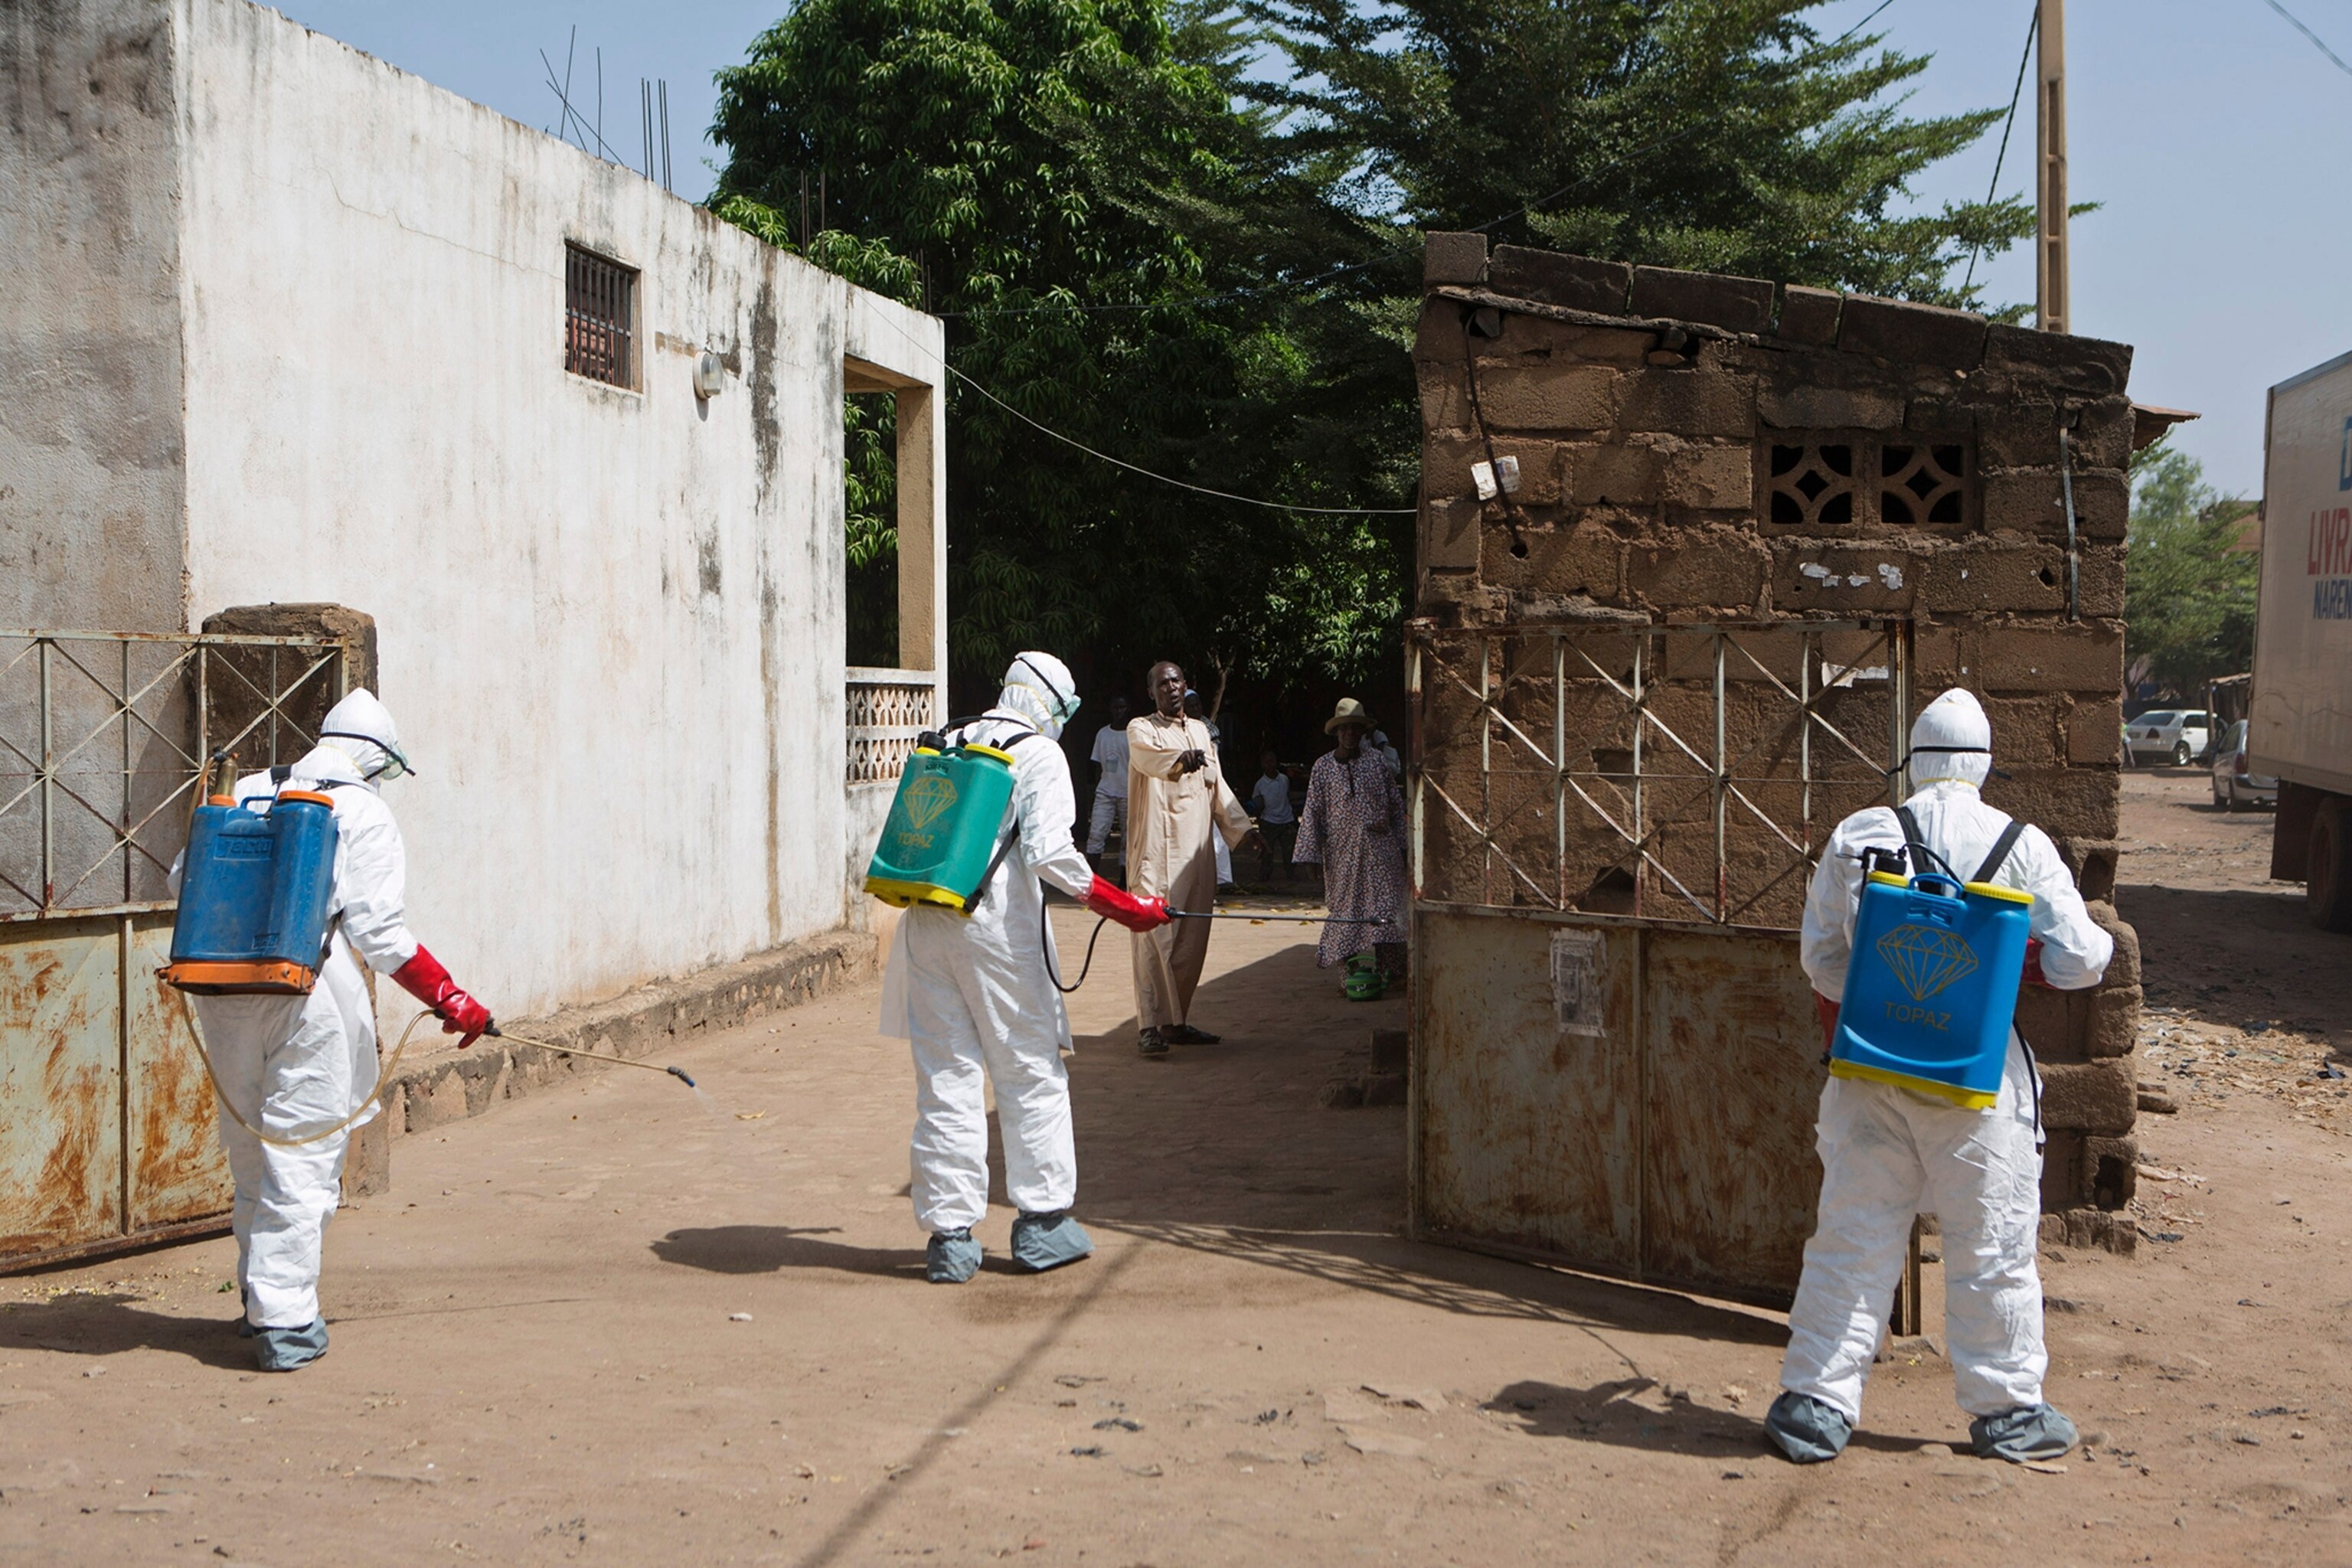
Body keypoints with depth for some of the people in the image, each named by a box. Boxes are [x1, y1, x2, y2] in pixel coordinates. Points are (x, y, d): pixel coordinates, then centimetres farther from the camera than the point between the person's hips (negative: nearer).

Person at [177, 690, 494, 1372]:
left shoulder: (246, 795, 15)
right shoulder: (365, 812, 0)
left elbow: (184, 880, 15)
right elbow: (379, 931, -8)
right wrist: (451, 1000, -2)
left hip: (224, 992, 5)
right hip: (311, 1000, -5)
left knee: (250, 1149, 17)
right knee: (303, 1157, 0)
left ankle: (259, 1298, 28)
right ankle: (284, 1321, -2)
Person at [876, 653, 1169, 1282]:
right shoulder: (1039, 753, -1)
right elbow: (1050, 852, -13)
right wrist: (1119, 905, -8)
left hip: (926, 923, 5)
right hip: (997, 927, -5)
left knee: (945, 1079, 7)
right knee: (1031, 1073, 8)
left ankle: (949, 1235, 8)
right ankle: (1043, 1224, 13)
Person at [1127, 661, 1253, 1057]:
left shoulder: (1200, 731, 19)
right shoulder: (1141, 730, 0)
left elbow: (1218, 786, 25)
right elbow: (1149, 756, -25)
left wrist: (1242, 828, 18)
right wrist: (1181, 758, -45)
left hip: (1196, 852, 6)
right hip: (1155, 852, -6)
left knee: (1192, 941, 7)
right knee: (1154, 938, -12)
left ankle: (1176, 1021, 16)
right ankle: (1149, 1026, -12)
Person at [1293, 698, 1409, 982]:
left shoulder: (1377, 761, 6)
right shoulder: (1323, 766, 4)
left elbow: (1396, 803, 11)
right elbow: (1313, 812, 4)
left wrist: (1402, 841, 10)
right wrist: (1310, 853, -1)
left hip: (1379, 847, 0)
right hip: (1342, 851, 0)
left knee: (1384, 905, -5)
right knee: (1344, 907, 3)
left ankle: (1391, 969, -2)